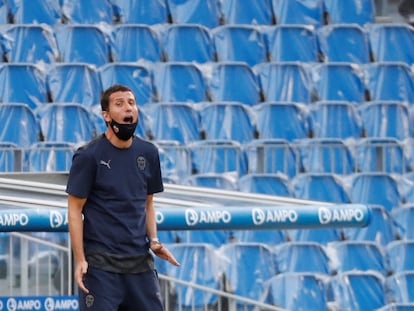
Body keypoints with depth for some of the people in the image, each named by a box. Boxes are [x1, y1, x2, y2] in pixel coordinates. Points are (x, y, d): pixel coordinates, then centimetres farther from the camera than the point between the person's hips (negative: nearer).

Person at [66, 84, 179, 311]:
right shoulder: (88, 156, -6)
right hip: (101, 263, -5)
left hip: (141, 262, 5)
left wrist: (153, 240, 3)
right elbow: (75, 210, -5)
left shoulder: (148, 153, 9)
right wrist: (80, 259, -12)